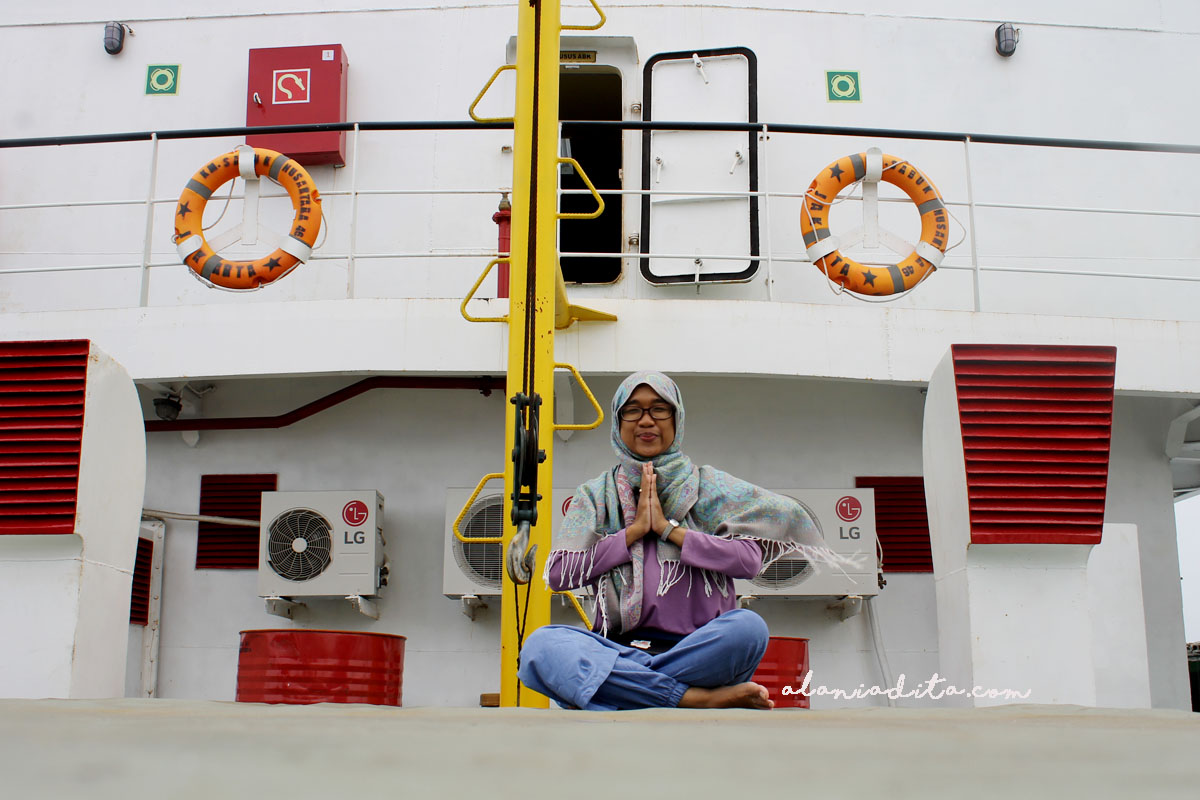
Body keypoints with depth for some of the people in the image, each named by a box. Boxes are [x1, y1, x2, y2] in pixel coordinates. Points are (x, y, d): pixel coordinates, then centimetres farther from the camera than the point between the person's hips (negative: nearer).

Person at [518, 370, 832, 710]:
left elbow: (750, 559, -1)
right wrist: (635, 530, -1)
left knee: (747, 626, -34)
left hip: (696, 649, 0)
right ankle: (700, 698, -30)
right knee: (540, 646, -30)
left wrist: (669, 528, -3)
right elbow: (557, 573, 2)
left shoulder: (709, 485, 14)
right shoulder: (594, 495, 16)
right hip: (619, 648, 1)